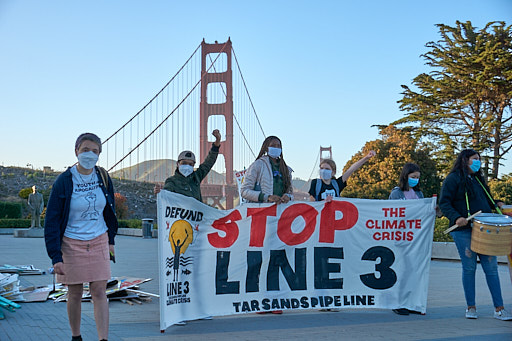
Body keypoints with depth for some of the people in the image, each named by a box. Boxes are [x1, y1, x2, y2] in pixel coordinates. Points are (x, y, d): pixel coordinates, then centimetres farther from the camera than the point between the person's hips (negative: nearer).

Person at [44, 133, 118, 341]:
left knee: (99, 292, -2)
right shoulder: (64, 181, -12)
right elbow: (52, 220, -10)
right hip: (72, 244, -2)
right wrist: (56, 257, -15)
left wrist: (110, 241, 17)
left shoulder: (103, 178, 0)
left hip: (99, 242, 2)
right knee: (75, 294, 7)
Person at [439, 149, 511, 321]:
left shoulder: (479, 179, 22)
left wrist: (496, 204, 9)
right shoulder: (453, 179, 0)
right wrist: (456, 217, -23)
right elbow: (444, 203, -8)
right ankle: (471, 307, 11)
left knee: (491, 267, 1)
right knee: (469, 268, -1)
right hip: (464, 231, -6)